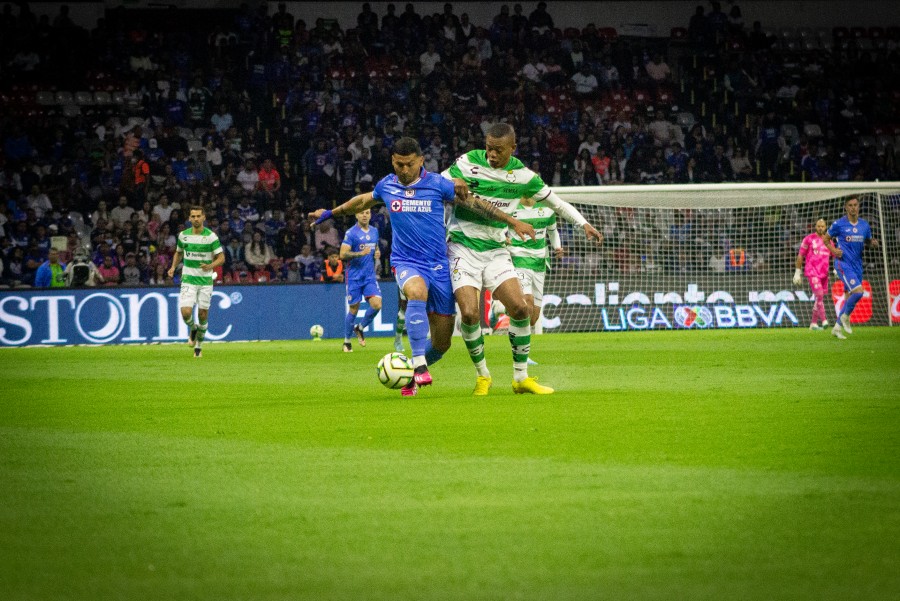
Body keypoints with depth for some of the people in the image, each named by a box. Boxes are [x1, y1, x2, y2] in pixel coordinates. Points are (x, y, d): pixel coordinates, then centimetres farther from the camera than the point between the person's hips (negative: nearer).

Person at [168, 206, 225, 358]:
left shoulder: (211, 236, -8)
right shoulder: (183, 235, 2)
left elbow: (221, 258, -7)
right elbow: (178, 252, 20)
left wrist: (210, 266, -27)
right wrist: (173, 267, 3)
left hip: (206, 280, -1)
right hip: (188, 280, 1)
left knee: (203, 315, 3)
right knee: (186, 312, -15)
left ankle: (198, 347, 22)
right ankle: (193, 329, 19)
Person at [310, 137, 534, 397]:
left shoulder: (438, 184, -4)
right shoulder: (386, 186, 4)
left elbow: (475, 204, 1)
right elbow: (363, 201, 25)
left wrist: (512, 222, -2)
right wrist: (331, 213, 36)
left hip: (438, 265, 0)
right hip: (406, 262, 0)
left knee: (441, 343, 1)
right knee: (417, 292, -38)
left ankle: (412, 375, 29)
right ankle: (419, 365, -38)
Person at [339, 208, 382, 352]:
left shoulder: (374, 232, 11)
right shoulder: (351, 233, -8)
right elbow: (343, 255, -14)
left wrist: (377, 254, 5)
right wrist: (361, 253, -25)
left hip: (370, 276, 5)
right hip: (354, 277, -5)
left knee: (377, 304, -13)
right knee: (353, 309, 0)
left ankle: (360, 328, 12)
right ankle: (347, 342, 16)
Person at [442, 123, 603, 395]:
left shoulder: (523, 175, 0)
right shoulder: (469, 163, -8)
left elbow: (555, 202, 13)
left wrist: (584, 224, 5)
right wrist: (453, 183, -24)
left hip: (496, 250, 3)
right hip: (463, 247, -3)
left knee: (520, 308, -11)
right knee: (470, 314, -18)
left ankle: (521, 378, 4)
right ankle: (482, 375, 5)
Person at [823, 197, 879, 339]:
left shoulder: (864, 225, 8)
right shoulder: (839, 224, -5)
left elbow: (868, 241, 21)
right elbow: (825, 238, 7)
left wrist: (873, 243, -3)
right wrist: (834, 250, -11)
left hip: (857, 266, 6)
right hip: (843, 263, -6)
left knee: (849, 298, 7)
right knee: (858, 292, -21)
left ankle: (837, 328, 18)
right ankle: (845, 317, 2)